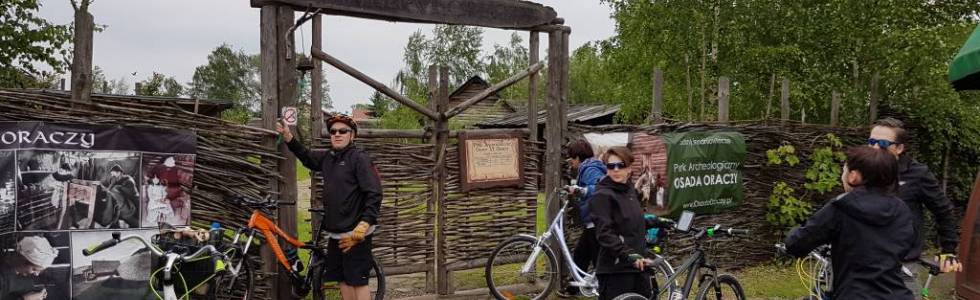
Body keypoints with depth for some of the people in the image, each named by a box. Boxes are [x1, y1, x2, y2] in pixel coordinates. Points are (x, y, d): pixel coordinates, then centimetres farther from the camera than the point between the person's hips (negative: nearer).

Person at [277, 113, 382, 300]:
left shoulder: (360, 158, -11)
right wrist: (288, 138, 19)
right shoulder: (328, 157, 10)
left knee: (358, 280, -4)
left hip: (356, 233, -7)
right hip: (336, 232, 7)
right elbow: (307, 157, 31)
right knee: (342, 279, 12)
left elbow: (374, 195, -17)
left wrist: (362, 228, -23)